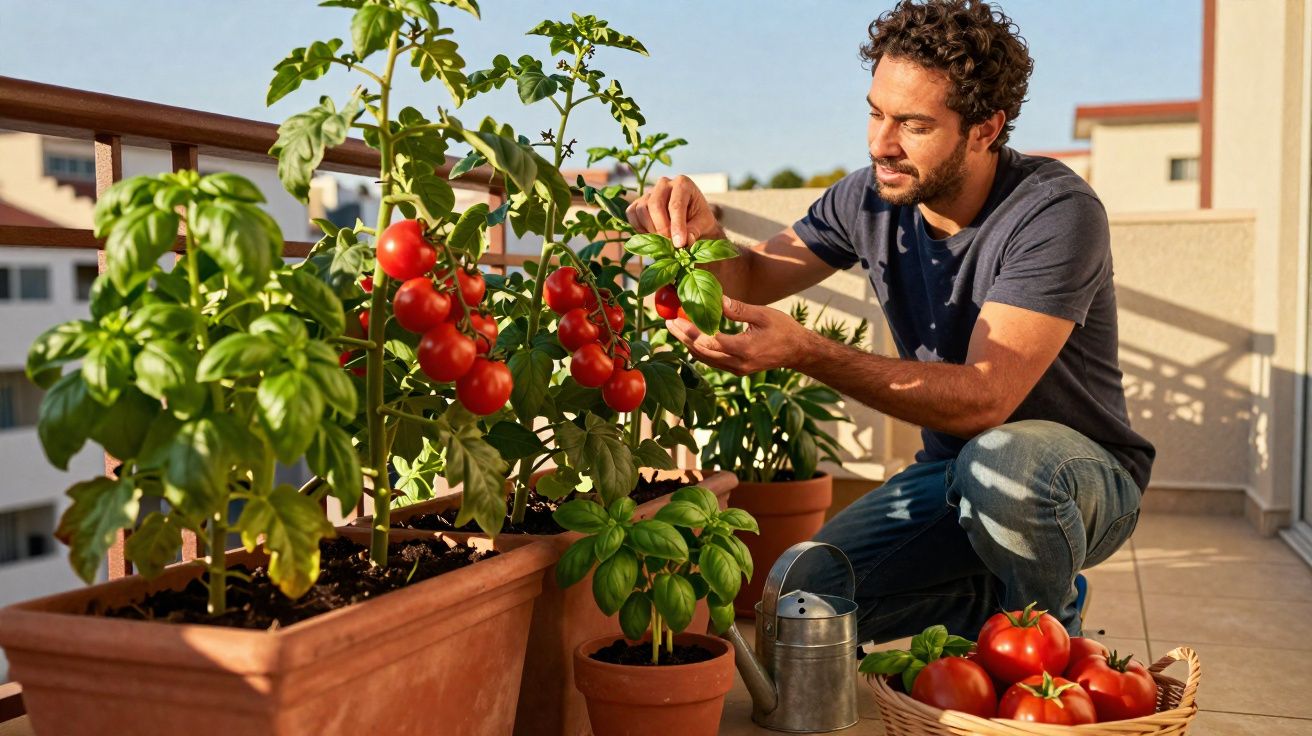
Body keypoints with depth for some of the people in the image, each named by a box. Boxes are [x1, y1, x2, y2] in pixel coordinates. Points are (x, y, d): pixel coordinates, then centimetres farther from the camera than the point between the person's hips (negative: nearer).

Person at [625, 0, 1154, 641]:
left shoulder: (1056, 213, -24)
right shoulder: (870, 199, -7)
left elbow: (984, 398, -33)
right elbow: (751, 281, 3)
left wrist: (805, 352, -42)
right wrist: (701, 234, -21)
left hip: (1083, 471, -4)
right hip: (952, 465, 5)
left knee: (1000, 460, -39)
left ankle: (1048, 631, -5)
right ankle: (999, 601, 12)